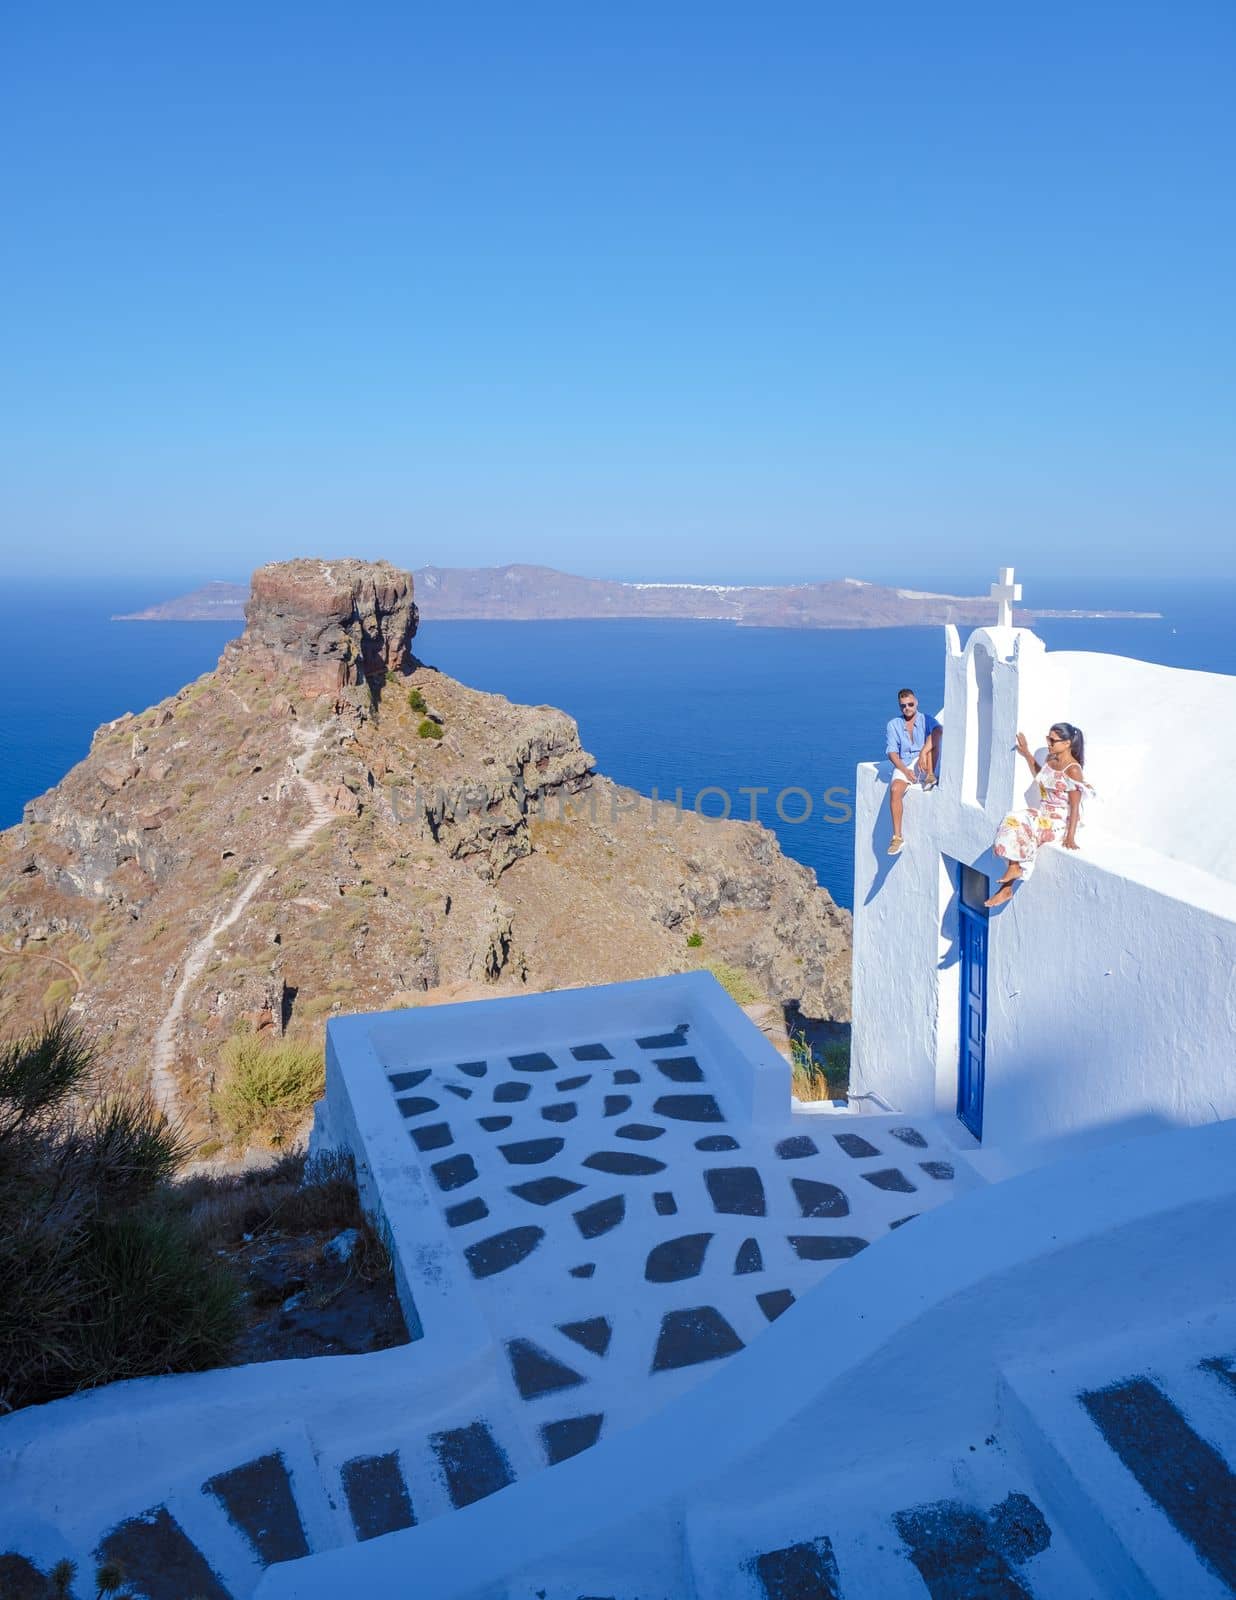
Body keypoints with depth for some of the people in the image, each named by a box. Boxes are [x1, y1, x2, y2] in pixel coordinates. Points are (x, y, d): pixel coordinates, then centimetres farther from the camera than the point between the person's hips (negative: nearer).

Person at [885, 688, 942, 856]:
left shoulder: (925, 719, 3)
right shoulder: (894, 724, 10)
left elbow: (938, 731, -22)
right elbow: (892, 752, 1)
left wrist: (923, 752, -36)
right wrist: (905, 771, -16)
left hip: (924, 765, -1)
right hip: (903, 766, 1)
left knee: (932, 738, -26)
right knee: (895, 789, -29)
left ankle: (930, 776, -30)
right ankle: (897, 837, -26)